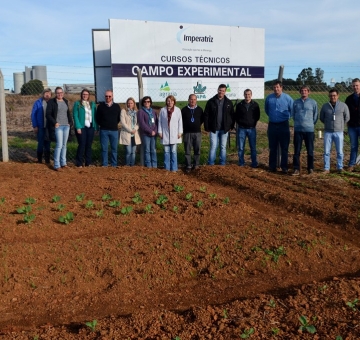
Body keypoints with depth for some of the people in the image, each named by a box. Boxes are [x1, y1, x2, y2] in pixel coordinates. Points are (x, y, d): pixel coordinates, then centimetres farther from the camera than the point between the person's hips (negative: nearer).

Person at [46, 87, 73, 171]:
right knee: (59, 145, -11)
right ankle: (56, 165, -6)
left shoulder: (65, 101, 14)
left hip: (66, 126, 6)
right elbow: (48, 114, -5)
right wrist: (54, 123, -14)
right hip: (58, 126, -6)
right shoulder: (51, 102, -4)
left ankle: (63, 163, 19)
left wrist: (70, 122, 9)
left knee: (64, 145, 10)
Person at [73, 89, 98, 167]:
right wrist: (78, 127, -15)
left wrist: (96, 127, 2)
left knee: (89, 145, 6)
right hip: (81, 127, -4)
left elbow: (94, 116, 11)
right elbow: (75, 116, -5)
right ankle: (79, 163, 1)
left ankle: (88, 163, 13)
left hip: (90, 127, 4)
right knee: (82, 145, -6)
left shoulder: (92, 104, 14)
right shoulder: (77, 104, 2)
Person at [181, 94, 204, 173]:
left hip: (197, 132, 1)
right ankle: (188, 166, 6)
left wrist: (197, 125, 10)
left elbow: (202, 119, 18)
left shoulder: (199, 109, 6)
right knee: (187, 150, 0)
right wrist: (184, 127, 5)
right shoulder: (184, 109, 1)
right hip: (187, 133, -1)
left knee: (197, 150, 3)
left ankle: (196, 165, 14)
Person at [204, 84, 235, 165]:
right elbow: (206, 115, -1)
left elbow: (232, 115, 9)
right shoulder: (211, 102, -2)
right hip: (213, 129, -2)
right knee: (213, 146, -3)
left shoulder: (228, 102, 5)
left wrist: (231, 126, 3)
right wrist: (207, 127, -5)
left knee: (223, 147, 8)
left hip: (224, 129, 2)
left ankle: (222, 163, 16)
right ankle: (211, 163, 5)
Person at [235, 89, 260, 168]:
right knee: (241, 147, 4)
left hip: (252, 129, 0)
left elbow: (257, 116, 9)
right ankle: (241, 163, 14)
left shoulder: (255, 105, 1)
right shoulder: (239, 105, 1)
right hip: (241, 129, 1)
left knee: (253, 147, 3)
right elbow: (236, 116, 10)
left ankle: (254, 163, 10)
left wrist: (254, 123, 3)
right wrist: (239, 123, 4)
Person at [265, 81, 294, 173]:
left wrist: (286, 117, 7)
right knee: (272, 147, 8)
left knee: (284, 147, 0)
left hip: (283, 125, -2)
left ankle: (284, 167, 6)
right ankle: (272, 167, 15)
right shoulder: (269, 98, 1)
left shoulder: (287, 98, -6)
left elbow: (293, 110, 5)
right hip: (272, 125, 2)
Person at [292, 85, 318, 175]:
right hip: (298, 130, 1)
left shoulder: (313, 103, 1)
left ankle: (310, 168, 16)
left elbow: (315, 116, 9)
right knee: (297, 150, 0)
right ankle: (296, 169, 4)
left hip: (309, 130, -1)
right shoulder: (296, 102, 6)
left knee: (310, 150, 5)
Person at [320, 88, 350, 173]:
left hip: (339, 132, -1)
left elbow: (347, 117, 9)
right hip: (328, 132, 1)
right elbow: (321, 117, 14)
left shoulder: (343, 105, -3)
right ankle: (326, 168, 10)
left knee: (339, 152, 3)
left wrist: (341, 125, 12)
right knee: (326, 151, 2)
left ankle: (340, 168, 15)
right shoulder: (325, 106, 0)